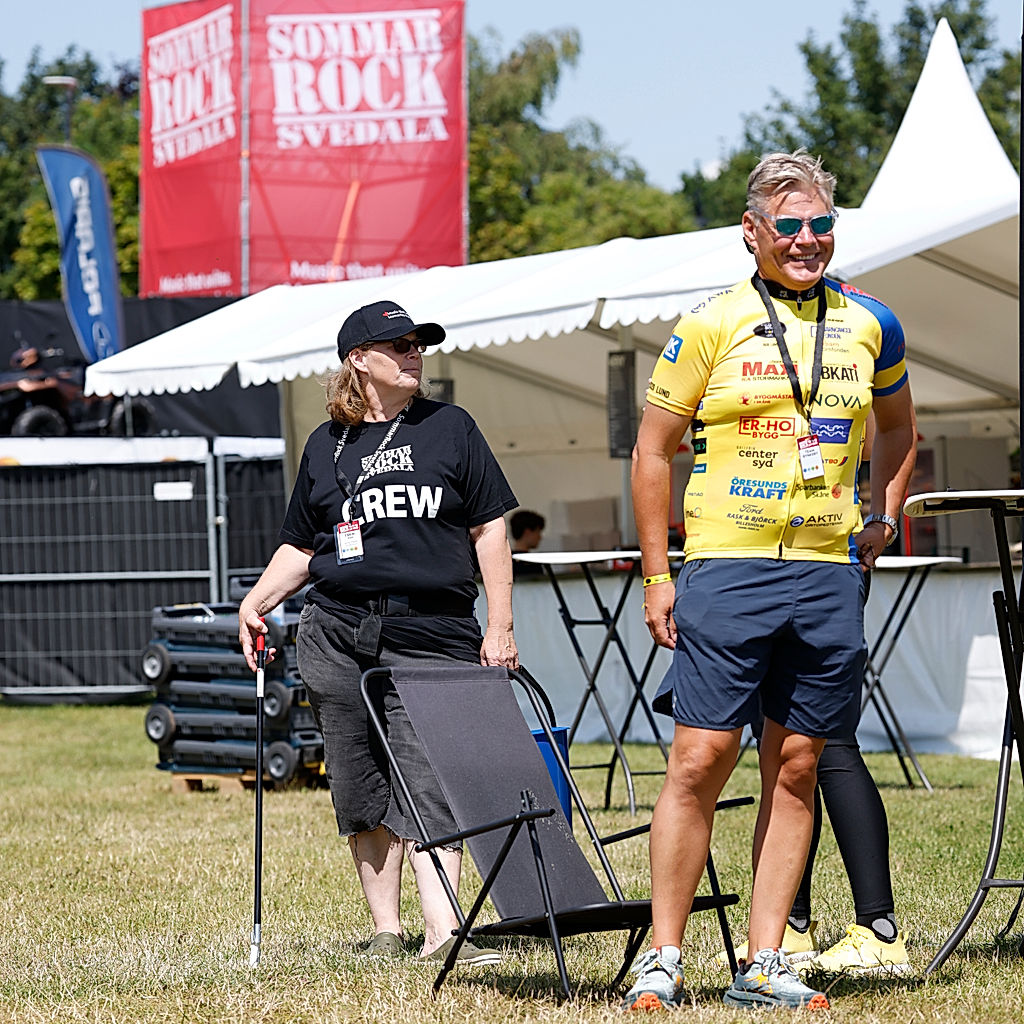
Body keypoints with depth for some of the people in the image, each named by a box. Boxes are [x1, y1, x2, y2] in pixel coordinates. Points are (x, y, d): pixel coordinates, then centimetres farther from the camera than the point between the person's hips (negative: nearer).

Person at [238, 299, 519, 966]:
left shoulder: (450, 428, 9)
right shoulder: (327, 445, 13)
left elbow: (489, 530, 7)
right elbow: (302, 547, 20)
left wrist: (500, 627, 1)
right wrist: (258, 600, 4)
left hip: (431, 631, -3)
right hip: (338, 634, 3)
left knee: (428, 785, -12)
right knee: (363, 790, 4)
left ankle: (443, 930, -18)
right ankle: (386, 930, 12)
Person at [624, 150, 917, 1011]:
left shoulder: (869, 327, 10)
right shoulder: (711, 326, -1)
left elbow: (898, 429, 28)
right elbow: (654, 450, 3)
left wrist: (882, 519, 14)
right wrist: (656, 574, -1)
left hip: (830, 575, 4)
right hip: (727, 568, -3)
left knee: (797, 769, 5)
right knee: (701, 759, -8)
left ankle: (765, 964, 10)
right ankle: (662, 958, 0)